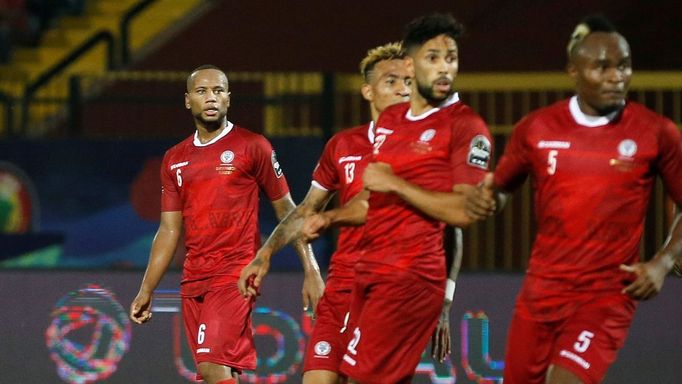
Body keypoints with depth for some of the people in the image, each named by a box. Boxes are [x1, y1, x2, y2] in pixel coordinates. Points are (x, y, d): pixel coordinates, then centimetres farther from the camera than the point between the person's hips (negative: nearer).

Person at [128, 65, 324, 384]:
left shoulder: (252, 146, -1)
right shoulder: (175, 160, 14)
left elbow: (286, 211, 1)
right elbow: (169, 231, 17)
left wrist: (311, 272, -5)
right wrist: (146, 291, 11)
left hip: (235, 276, -6)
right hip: (193, 281, 6)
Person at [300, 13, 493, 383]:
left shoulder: (465, 125, -8)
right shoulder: (389, 120, 17)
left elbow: (463, 211, -19)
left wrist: (395, 184, -16)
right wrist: (329, 218, 12)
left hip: (411, 276, -8)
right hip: (370, 270, 8)